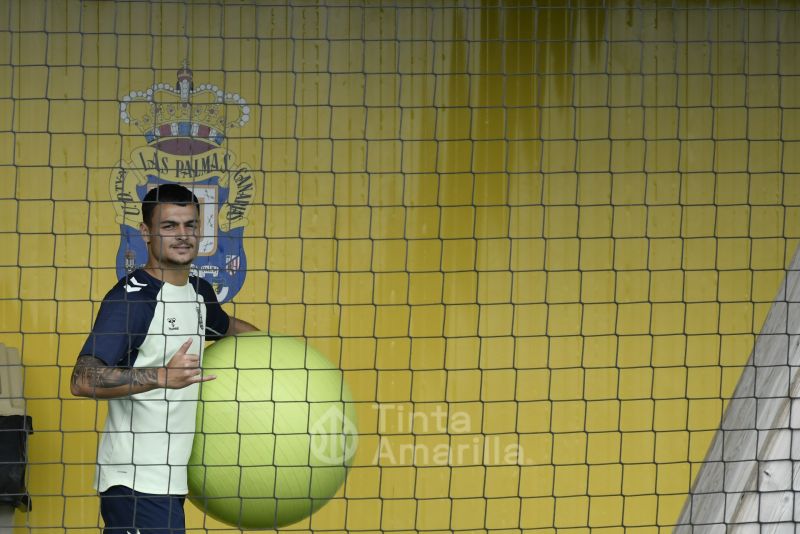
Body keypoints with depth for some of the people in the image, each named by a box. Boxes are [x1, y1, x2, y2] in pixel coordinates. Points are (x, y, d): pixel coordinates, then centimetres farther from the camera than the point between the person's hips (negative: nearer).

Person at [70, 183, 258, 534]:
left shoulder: (199, 292, 12)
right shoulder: (131, 297, -15)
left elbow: (226, 326, 37)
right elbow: (83, 380, -25)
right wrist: (162, 376, -32)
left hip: (169, 479, 8)